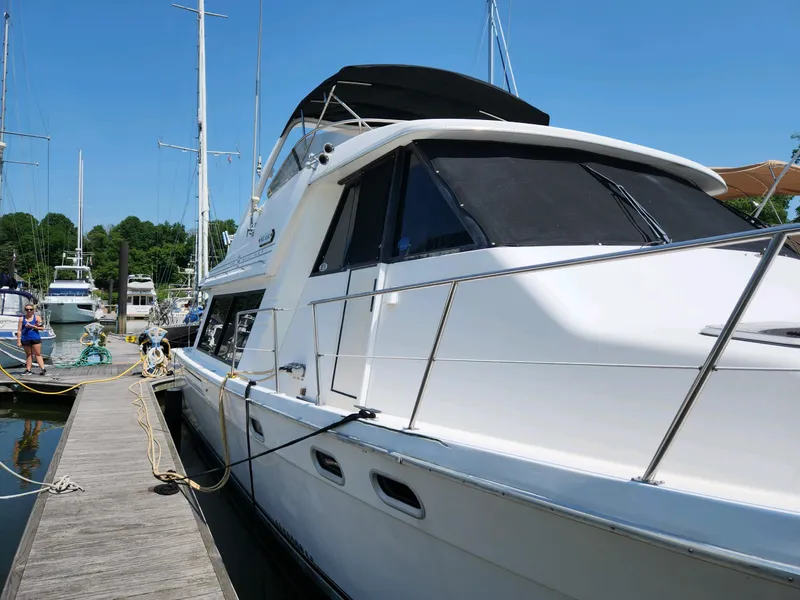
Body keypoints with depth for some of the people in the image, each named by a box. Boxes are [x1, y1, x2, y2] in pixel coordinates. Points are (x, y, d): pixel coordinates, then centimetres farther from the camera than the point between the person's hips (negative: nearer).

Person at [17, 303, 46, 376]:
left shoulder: (37, 317, 1)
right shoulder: (22, 318, 4)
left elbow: (42, 328, -3)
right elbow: (19, 330, 3)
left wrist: (32, 326, -14)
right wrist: (18, 341, -2)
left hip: (35, 338, -2)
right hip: (25, 339, 2)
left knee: (38, 354, -2)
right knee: (28, 354, 10)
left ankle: (43, 369, -7)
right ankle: (28, 370, 12)